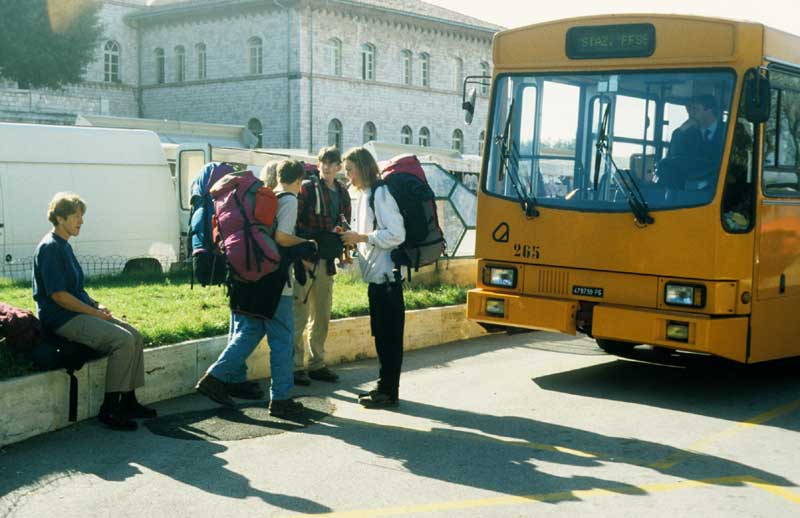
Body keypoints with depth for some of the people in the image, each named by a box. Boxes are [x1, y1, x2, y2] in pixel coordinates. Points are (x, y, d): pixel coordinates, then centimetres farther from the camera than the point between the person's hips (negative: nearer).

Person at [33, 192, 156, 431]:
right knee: (123, 340, -24)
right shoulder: (49, 248, -14)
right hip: (62, 320, -10)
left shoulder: (64, 246, 17)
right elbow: (58, 295, -20)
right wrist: (95, 312, -15)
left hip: (80, 313, 10)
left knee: (135, 336, -1)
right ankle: (109, 409, -18)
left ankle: (128, 401, 2)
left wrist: (97, 305, 7)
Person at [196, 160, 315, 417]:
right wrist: (304, 243, -1)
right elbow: (281, 237, -19)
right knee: (282, 340, 0)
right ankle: (281, 398, 2)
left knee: (246, 332, 17)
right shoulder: (289, 200, -7)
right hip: (273, 280, -8)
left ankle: (216, 377, 11)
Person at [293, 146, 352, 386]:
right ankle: (296, 366, 1)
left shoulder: (342, 193, 14)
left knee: (322, 316, 12)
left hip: (326, 261, 7)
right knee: (299, 314, -4)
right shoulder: (307, 188, -5)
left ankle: (317, 364, 22)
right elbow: (294, 222, -11)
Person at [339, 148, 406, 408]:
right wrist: (352, 236, 7)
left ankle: (389, 391, 3)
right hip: (375, 275, 9)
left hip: (387, 276, -9)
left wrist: (361, 237, -15)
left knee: (390, 335, -2)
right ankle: (384, 386, 22)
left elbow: (396, 234, -20)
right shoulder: (364, 195, 15)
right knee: (380, 334, 14)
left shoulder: (380, 193, -13)